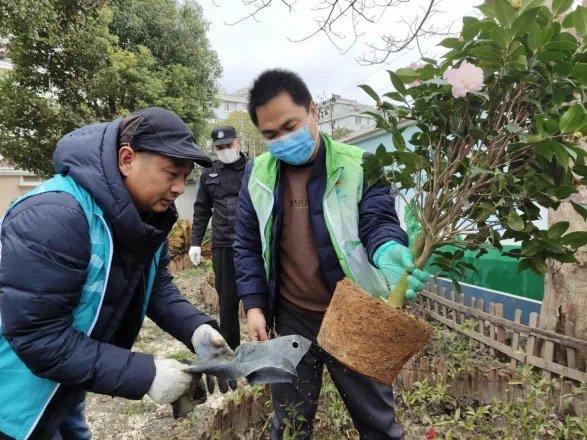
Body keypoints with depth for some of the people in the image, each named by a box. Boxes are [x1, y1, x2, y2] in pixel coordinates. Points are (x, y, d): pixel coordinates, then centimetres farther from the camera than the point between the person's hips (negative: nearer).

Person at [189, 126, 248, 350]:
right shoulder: (209, 174, 12)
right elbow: (201, 211, 16)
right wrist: (195, 243, 10)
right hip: (223, 248, 3)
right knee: (227, 301, 11)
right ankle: (229, 348, 25)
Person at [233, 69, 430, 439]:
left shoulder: (359, 165, -7)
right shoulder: (257, 175, 1)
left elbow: (378, 219, -12)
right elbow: (247, 245, 5)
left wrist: (387, 252, -36)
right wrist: (254, 305, -2)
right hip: (291, 319, 2)